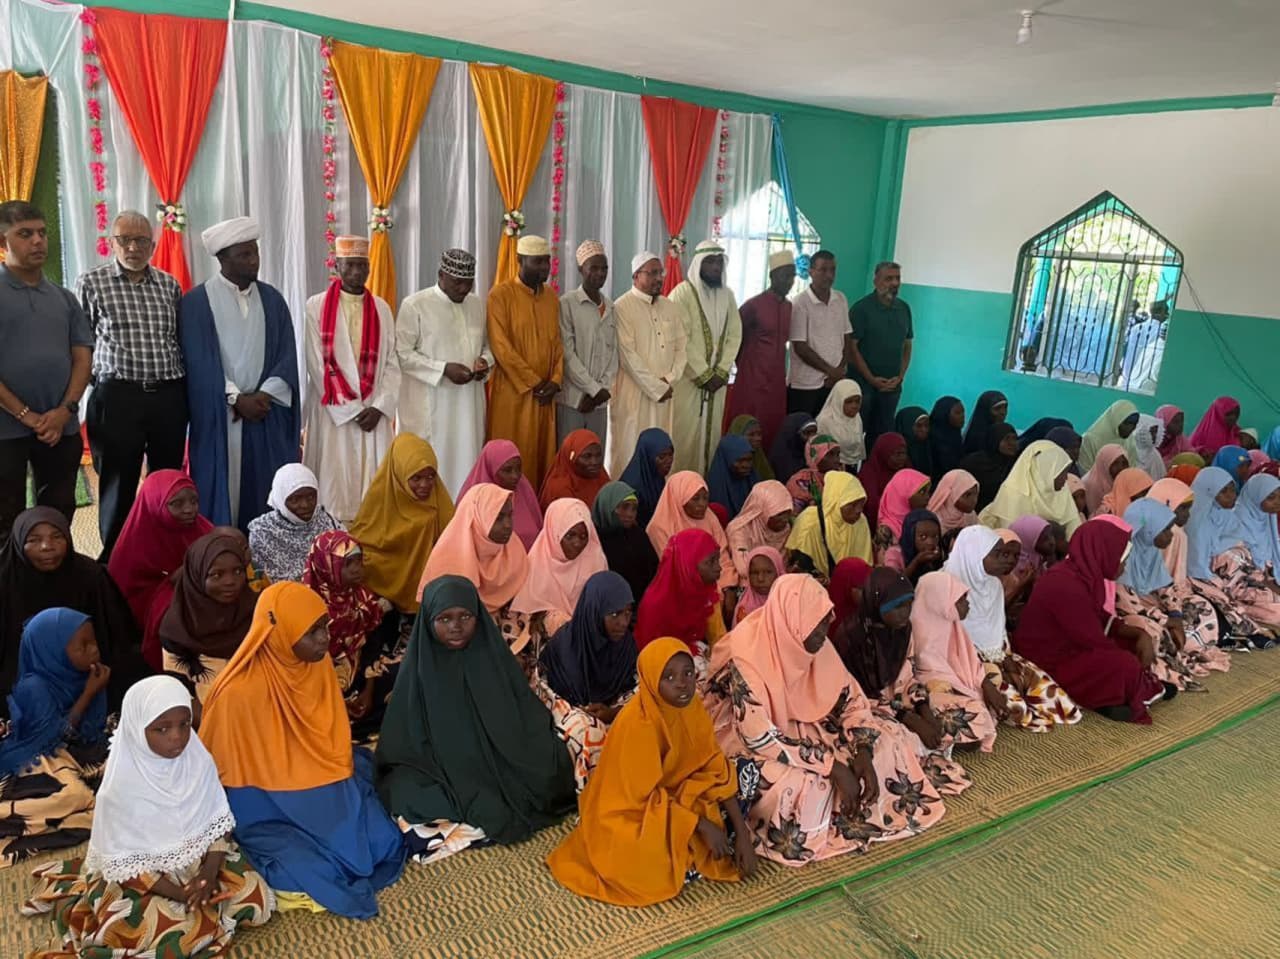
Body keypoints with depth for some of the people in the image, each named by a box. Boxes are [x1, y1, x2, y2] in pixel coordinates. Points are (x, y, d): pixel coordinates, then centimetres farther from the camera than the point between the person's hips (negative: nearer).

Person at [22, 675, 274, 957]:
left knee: (258, 900, -12)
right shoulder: (120, 788, -24)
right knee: (177, 931, -28)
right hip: (141, 875, -4)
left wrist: (209, 872, -18)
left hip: (198, 859, 4)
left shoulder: (199, 762, -13)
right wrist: (181, 894, -22)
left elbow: (218, 821, -3)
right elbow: (122, 864, -17)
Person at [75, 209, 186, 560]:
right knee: (118, 485, 5)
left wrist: (185, 391, 9)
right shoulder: (91, 283, -1)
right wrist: (87, 389, -3)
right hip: (118, 396, -3)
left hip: (170, 396, 3)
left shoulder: (169, 285, 10)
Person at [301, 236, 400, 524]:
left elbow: (392, 363, 7)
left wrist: (379, 406, -7)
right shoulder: (317, 306, -1)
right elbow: (318, 364, -6)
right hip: (333, 411, -3)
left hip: (374, 411, 3)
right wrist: (350, 409, -10)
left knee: (374, 479, 2)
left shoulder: (381, 309, 9)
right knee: (334, 478, -2)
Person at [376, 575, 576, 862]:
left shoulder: (494, 656, -2)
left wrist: (542, 763, -12)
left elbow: (530, 718, 3)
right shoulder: (418, 668, -6)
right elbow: (402, 745, -4)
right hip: (441, 774, -1)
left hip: (501, 765, 1)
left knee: (551, 772, -20)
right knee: (406, 793, -28)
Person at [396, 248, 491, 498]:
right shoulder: (415, 304, -5)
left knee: (466, 460, 5)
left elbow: (487, 346, 20)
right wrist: (444, 369, -17)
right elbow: (403, 353, -8)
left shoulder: (477, 304, 11)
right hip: (429, 404, -5)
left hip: (469, 402, 5)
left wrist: (485, 361, -4)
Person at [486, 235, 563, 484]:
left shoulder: (551, 296, 12)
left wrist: (555, 380, -4)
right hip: (512, 391, -5)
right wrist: (533, 382, -13)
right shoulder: (501, 295, -7)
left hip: (545, 393, 5)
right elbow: (500, 346, -13)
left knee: (542, 453, 8)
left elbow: (558, 342, 12)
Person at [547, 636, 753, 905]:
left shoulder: (690, 706, -10)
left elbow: (715, 767, -8)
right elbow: (644, 798, -27)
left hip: (674, 794, 7)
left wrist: (741, 831, -14)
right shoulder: (637, 724, -30)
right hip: (630, 813, -6)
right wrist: (702, 825, -27)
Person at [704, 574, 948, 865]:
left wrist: (863, 753, -20)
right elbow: (761, 740, -31)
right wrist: (833, 767, -29)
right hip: (749, 744, -7)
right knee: (801, 784, -34)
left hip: (800, 727, 7)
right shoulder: (746, 659, -31)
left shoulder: (813, 644, -11)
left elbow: (851, 698, -3)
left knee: (885, 738, -4)